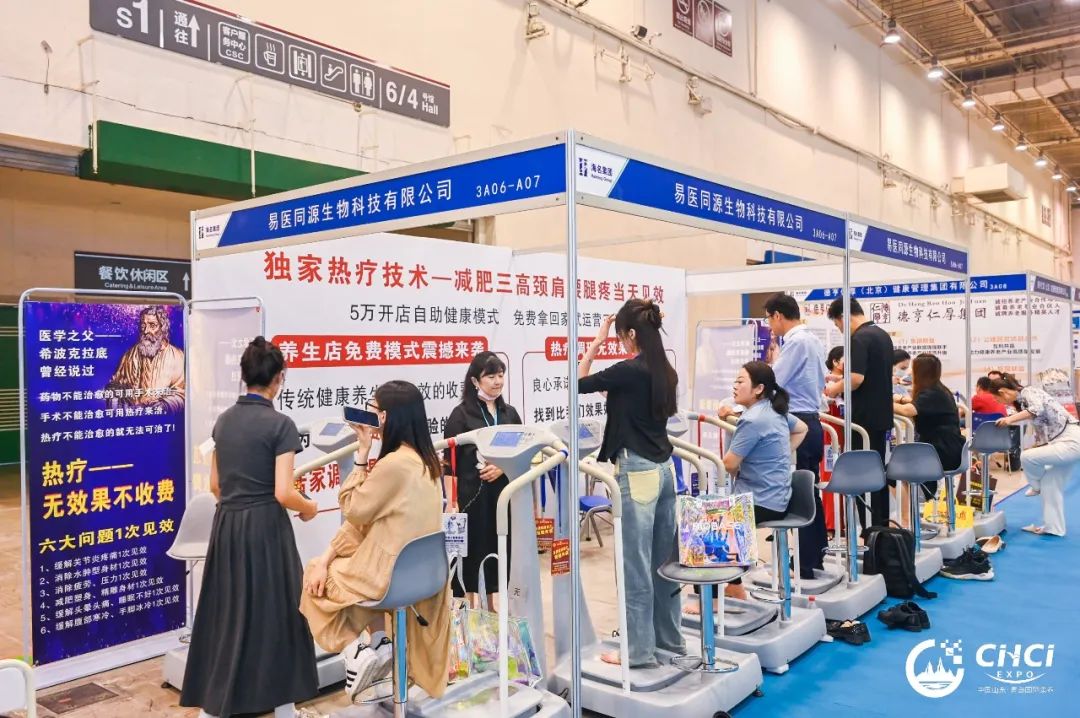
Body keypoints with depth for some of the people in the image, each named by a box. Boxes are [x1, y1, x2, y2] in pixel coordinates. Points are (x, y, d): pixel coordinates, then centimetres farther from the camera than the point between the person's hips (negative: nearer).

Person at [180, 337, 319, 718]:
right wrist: (309, 508, 1)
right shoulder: (280, 424, -14)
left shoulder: (224, 419, 6)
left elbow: (215, 484, 12)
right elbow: (283, 493, -18)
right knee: (274, 611, 7)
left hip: (226, 525, 6)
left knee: (225, 612, 15)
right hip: (265, 528, -6)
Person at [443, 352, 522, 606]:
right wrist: (452, 501, -15)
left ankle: (491, 606, 27)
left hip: (503, 495, 5)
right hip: (472, 496, -5)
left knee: (500, 550, 11)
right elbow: (449, 461, -8)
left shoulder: (509, 413, 10)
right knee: (471, 552, -1)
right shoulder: (462, 414, -5)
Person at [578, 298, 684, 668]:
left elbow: (579, 384, -6)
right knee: (663, 560, 16)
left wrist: (596, 343, -2)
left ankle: (640, 649, 9)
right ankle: (670, 638, 27)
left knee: (636, 564, 0)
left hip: (638, 472, -9)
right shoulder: (665, 371, 8)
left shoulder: (629, 370, -16)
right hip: (663, 468, 9)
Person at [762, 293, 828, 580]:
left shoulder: (795, 342, -15)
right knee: (810, 493, 14)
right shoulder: (814, 340, 15)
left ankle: (806, 567, 0)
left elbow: (771, 382, -17)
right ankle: (816, 558, 22)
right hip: (811, 422, 10)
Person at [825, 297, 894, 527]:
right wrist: (842, 385, 20)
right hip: (882, 414, 9)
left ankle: (870, 527, 1)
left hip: (864, 416, -9)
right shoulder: (883, 335, 13)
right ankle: (882, 524, 22)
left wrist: (835, 389, -7)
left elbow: (856, 378, -25)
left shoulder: (860, 338, -17)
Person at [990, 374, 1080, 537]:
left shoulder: (1028, 392, -12)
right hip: (1066, 442, 10)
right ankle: (1053, 528, 18)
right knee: (1050, 485, 11)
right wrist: (1035, 448, 18)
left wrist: (1010, 419, -40)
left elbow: (1038, 409, -34)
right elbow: (1041, 429, 21)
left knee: (1026, 457, -21)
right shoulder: (1022, 400, 15)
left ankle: (1037, 486, 8)